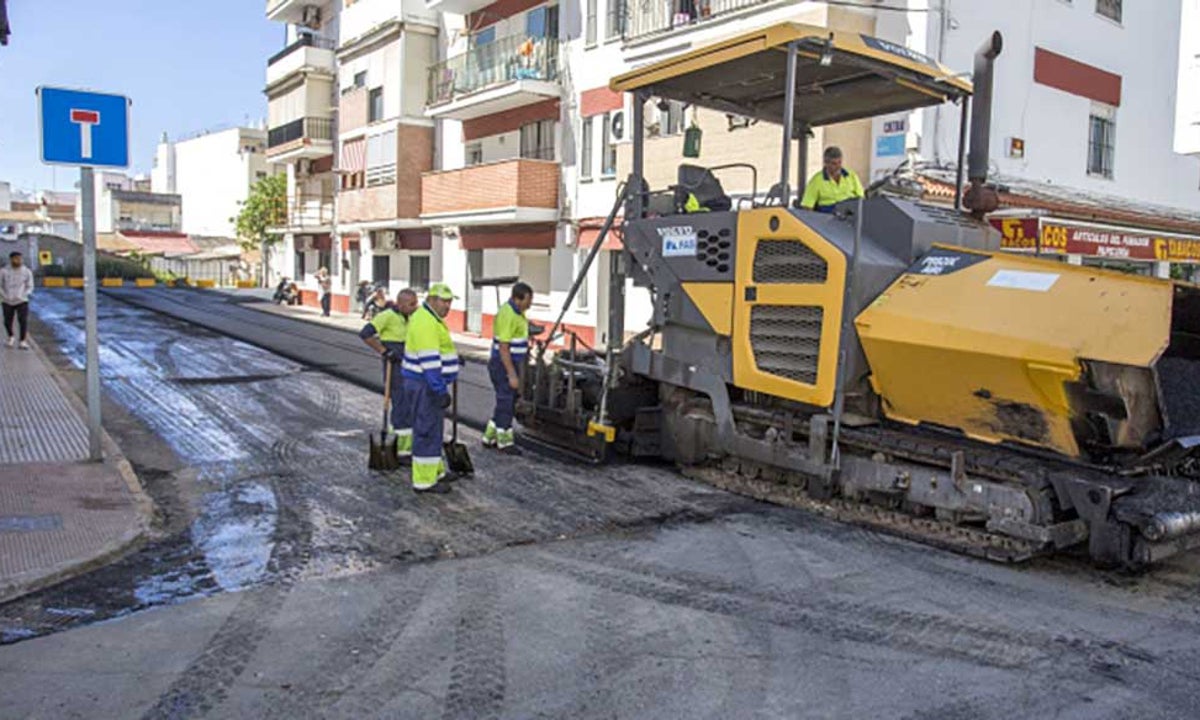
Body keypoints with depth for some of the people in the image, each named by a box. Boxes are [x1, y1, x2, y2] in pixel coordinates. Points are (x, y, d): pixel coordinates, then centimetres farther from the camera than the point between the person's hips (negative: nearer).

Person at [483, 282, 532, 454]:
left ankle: (490, 437, 26)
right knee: (505, 402, 0)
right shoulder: (507, 315, -22)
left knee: (507, 401, 16)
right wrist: (512, 375, -23)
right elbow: (503, 348, -23)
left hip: (512, 363, 10)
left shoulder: (518, 312, 9)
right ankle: (504, 442, 12)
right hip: (503, 365, -10)